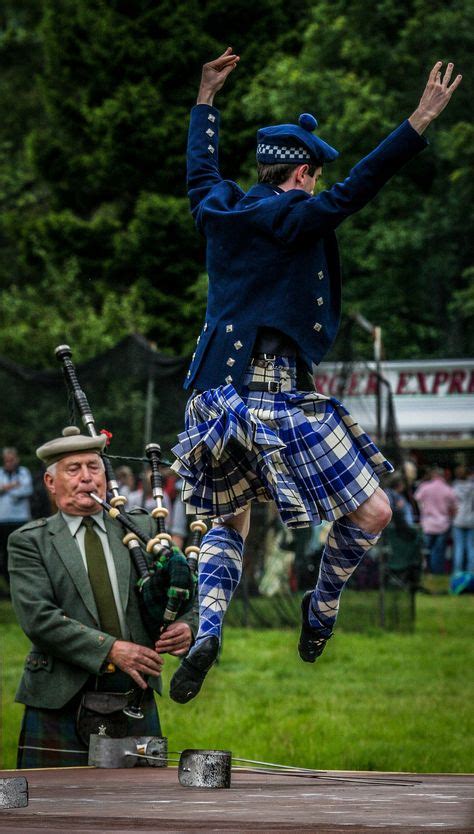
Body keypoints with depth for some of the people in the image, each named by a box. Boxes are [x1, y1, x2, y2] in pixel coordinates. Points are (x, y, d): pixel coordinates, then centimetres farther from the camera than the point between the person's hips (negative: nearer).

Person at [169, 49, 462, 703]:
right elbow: (356, 190, -21)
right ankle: (322, 611, 19)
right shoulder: (293, 219, -9)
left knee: (231, 522, 23)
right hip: (274, 400, -8)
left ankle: (207, 630, 2)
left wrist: (207, 98, 45)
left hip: (214, 397, 8)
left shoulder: (219, 209, 11)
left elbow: (201, 169, 31)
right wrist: (420, 122, -24)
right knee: (371, 513, 4)